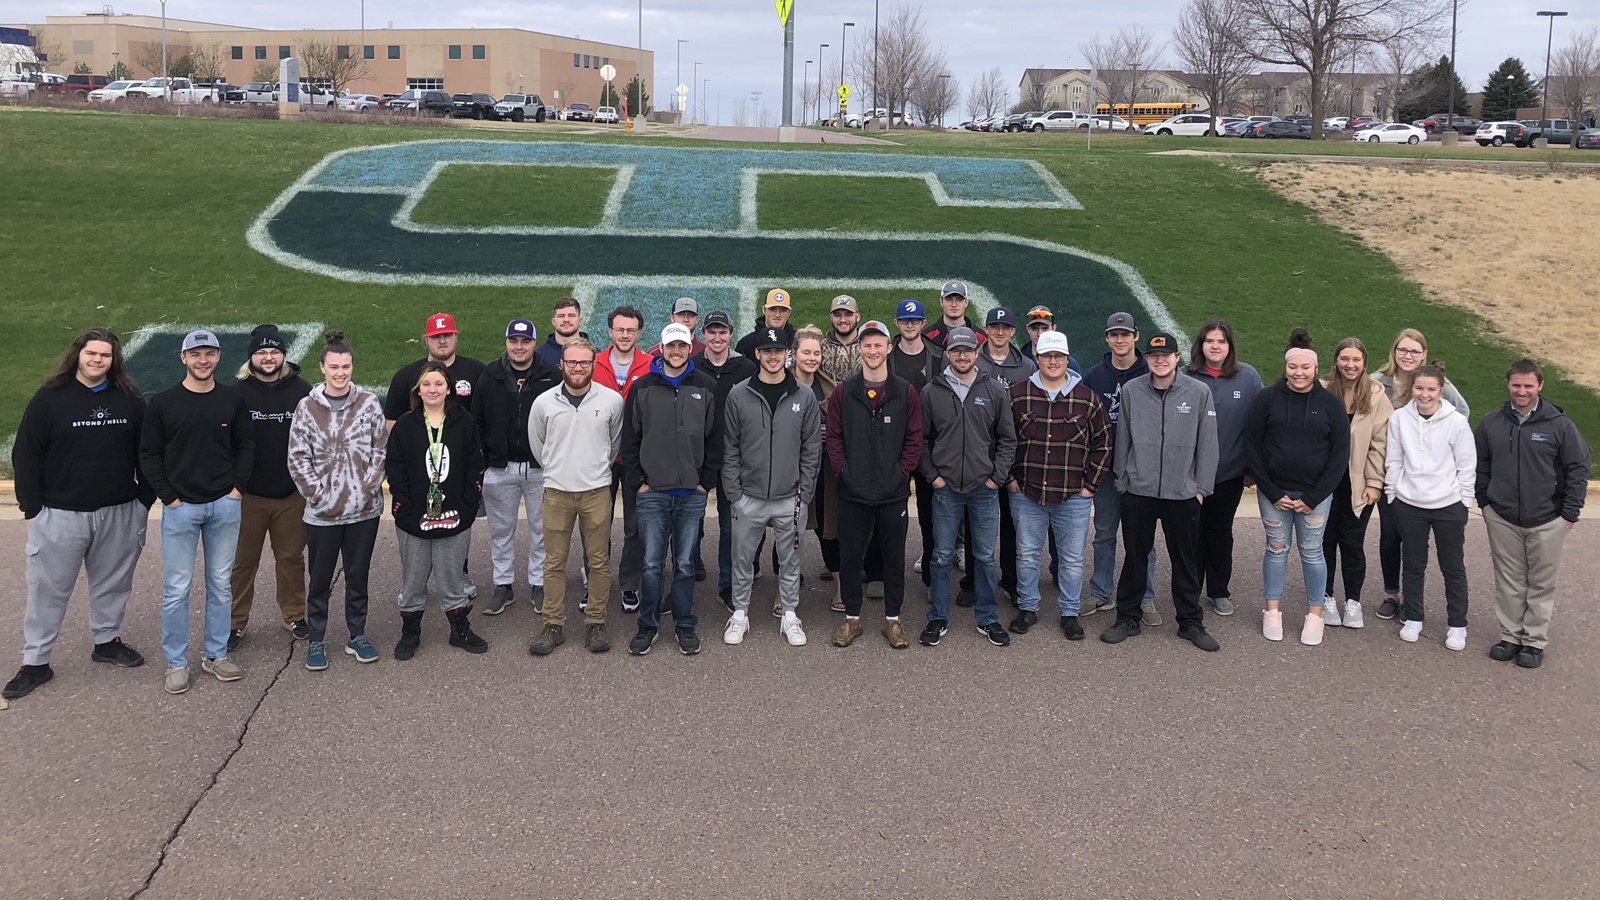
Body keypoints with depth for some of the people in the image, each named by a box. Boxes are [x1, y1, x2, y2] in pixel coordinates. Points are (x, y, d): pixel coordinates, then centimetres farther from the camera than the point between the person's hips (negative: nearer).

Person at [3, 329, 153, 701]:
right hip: (60, 515, -2)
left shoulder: (130, 400, 3)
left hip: (119, 514, 2)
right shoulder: (50, 398, -4)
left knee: (113, 583, 15)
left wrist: (145, 499, 4)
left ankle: (107, 640, 33)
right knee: (48, 589, 4)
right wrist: (33, 508, -7)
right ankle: (34, 663, 14)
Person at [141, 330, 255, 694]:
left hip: (225, 506, 2)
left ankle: (216, 654, 22)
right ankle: (176, 663, 13)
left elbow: (245, 445, 10)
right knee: (176, 588, 1)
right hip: (180, 507, -2)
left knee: (221, 583, 10)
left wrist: (237, 487, 0)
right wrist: (169, 497, -6)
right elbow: (148, 455, 1)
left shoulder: (233, 400, 3)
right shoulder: (163, 403, -2)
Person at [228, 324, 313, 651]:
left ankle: (294, 615, 28)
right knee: (242, 560, 8)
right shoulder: (237, 393, -2)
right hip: (247, 494, 0)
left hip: (292, 493, 1)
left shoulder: (302, 390, 0)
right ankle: (235, 622, 20)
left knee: (291, 557, 12)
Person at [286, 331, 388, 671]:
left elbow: (381, 450, 2)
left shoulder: (369, 403, 0)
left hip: (364, 509, 1)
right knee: (320, 579, 9)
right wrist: (319, 495, -9)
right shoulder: (307, 407, -1)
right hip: (322, 512, -1)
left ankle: (357, 635, 26)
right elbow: (297, 457, -2)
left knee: (358, 575, 12)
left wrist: (367, 488, -7)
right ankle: (315, 640, 22)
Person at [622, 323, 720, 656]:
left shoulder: (707, 387, 5)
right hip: (652, 492, 0)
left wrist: (706, 480, -1)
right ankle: (648, 625, 15)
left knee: (685, 563, 8)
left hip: (693, 494, 0)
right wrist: (637, 482, -2)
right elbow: (630, 439, 5)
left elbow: (716, 438, 5)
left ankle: (685, 625, 20)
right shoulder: (642, 388, 4)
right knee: (652, 564, 2)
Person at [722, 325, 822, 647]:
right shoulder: (739, 396, 0)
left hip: (790, 499, 0)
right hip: (748, 497, 0)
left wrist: (804, 493, -3)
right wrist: (734, 492, -4)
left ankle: (790, 616, 23)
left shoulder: (804, 397, 1)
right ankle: (740, 614, 24)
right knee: (743, 560, 9)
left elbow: (812, 449, 3)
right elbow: (730, 449, 1)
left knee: (790, 560, 9)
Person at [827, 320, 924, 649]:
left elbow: (915, 438, 1)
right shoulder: (844, 392, 3)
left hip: (893, 492, 0)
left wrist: (903, 472, -7)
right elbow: (834, 437, 4)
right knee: (850, 557, 7)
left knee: (894, 557, 9)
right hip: (853, 492, 1)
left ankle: (892, 619, 22)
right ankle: (852, 618, 22)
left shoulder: (905, 392, 1)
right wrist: (842, 470, -6)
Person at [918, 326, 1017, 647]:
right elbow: (921, 439, 7)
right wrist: (932, 475, -2)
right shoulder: (931, 392, 2)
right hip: (945, 488, 0)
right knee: (942, 556, 5)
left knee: (985, 556, 7)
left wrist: (997, 476, -2)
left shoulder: (995, 391, 3)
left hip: (985, 488, 0)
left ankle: (987, 619, 20)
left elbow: (1008, 438, 6)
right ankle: (938, 619, 16)